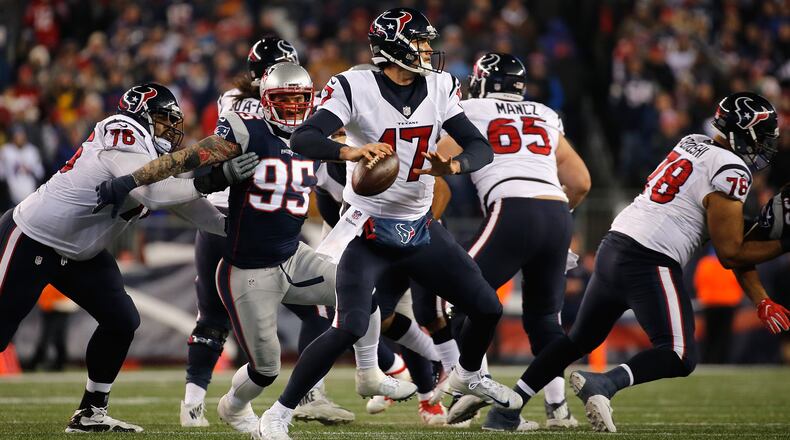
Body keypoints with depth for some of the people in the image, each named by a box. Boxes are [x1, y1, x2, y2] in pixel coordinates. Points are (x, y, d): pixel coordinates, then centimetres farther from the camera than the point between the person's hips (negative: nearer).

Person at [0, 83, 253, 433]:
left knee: (121, 322, 4)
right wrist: (217, 177, -41)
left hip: (78, 252, 10)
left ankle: (91, 414, 15)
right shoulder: (125, 144, -24)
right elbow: (154, 194, -39)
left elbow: (186, 204, 6)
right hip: (30, 242, -10)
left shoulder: (154, 153, 4)